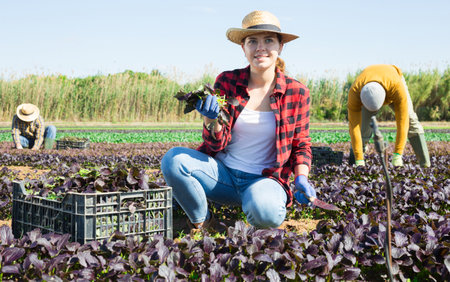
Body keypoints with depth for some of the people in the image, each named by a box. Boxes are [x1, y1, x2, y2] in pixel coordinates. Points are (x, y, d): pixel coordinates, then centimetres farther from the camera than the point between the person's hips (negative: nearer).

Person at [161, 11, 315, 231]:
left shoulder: (297, 93, -3)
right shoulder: (226, 82, -2)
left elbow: (301, 146, 7)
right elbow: (216, 145, -2)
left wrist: (301, 179, -11)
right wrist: (211, 120, -24)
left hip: (264, 178, -2)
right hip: (222, 172, 2)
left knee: (265, 211, -38)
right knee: (173, 159, -26)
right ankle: (200, 222, -1)